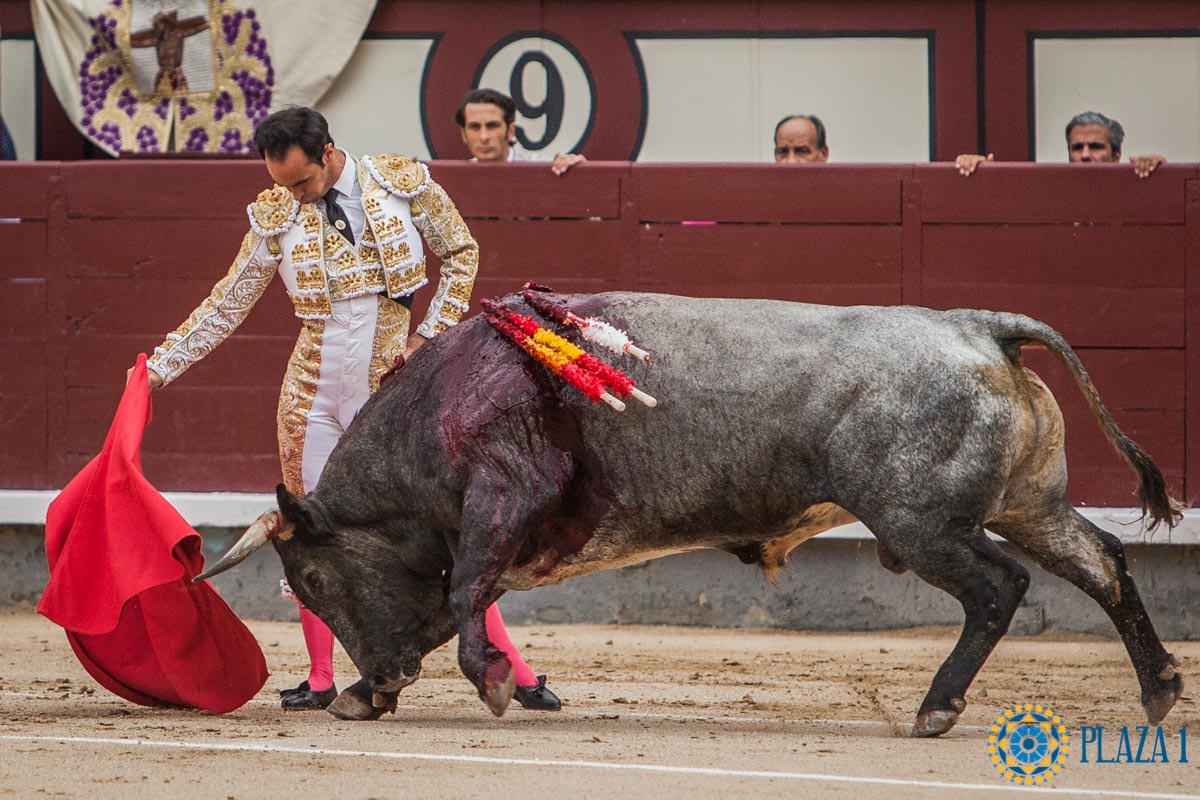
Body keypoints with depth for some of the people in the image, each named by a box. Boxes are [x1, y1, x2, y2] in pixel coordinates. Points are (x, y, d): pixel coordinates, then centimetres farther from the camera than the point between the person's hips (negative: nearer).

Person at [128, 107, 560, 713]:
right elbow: (227, 305, 10)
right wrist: (160, 366, 9)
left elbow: (460, 254, 8)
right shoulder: (275, 214, 2)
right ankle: (320, 679, 14)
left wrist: (428, 337, 0)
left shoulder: (404, 182, -3)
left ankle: (516, 673, -3)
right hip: (314, 391, 3)